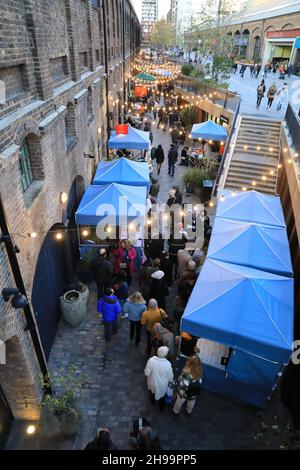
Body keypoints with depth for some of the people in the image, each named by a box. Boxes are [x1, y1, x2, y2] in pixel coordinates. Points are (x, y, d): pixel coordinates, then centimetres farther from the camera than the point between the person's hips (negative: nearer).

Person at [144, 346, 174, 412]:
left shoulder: (151, 360, -31)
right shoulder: (167, 364, -32)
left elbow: (147, 373, -19)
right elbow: (170, 377, -17)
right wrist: (170, 381, 6)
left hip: (152, 382, 1)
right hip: (162, 384, -1)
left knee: (152, 391, 36)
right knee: (162, 395, 31)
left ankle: (152, 401, 63)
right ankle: (161, 407, 55)